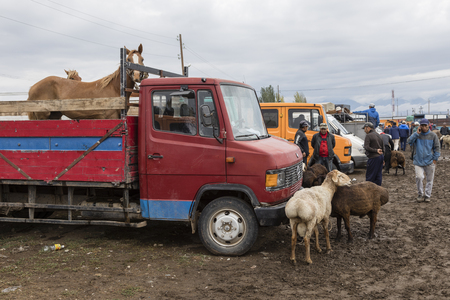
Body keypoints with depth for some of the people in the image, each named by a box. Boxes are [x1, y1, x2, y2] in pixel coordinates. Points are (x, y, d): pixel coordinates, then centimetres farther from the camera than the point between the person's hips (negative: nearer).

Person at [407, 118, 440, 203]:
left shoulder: (433, 135, 0)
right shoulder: (417, 135, 4)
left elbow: (437, 147, 4)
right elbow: (409, 142, -12)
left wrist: (435, 159, -2)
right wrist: (417, 133, -15)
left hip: (430, 162, 1)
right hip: (418, 161, 0)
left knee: (430, 179, 8)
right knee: (419, 177, -15)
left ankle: (427, 195, 23)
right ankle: (420, 194, 4)